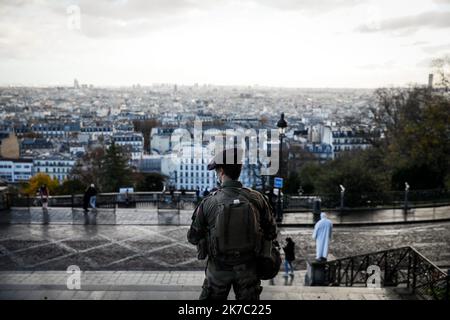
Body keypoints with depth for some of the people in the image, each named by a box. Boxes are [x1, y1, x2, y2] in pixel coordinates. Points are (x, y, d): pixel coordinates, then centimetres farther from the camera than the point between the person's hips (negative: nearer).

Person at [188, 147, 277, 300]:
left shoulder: (208, 203, -14)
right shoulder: (257, 199, -10)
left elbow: (193, 238, -5)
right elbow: (271, 233, -2)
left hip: (218, 269, -1)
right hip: (248, 269, 1)